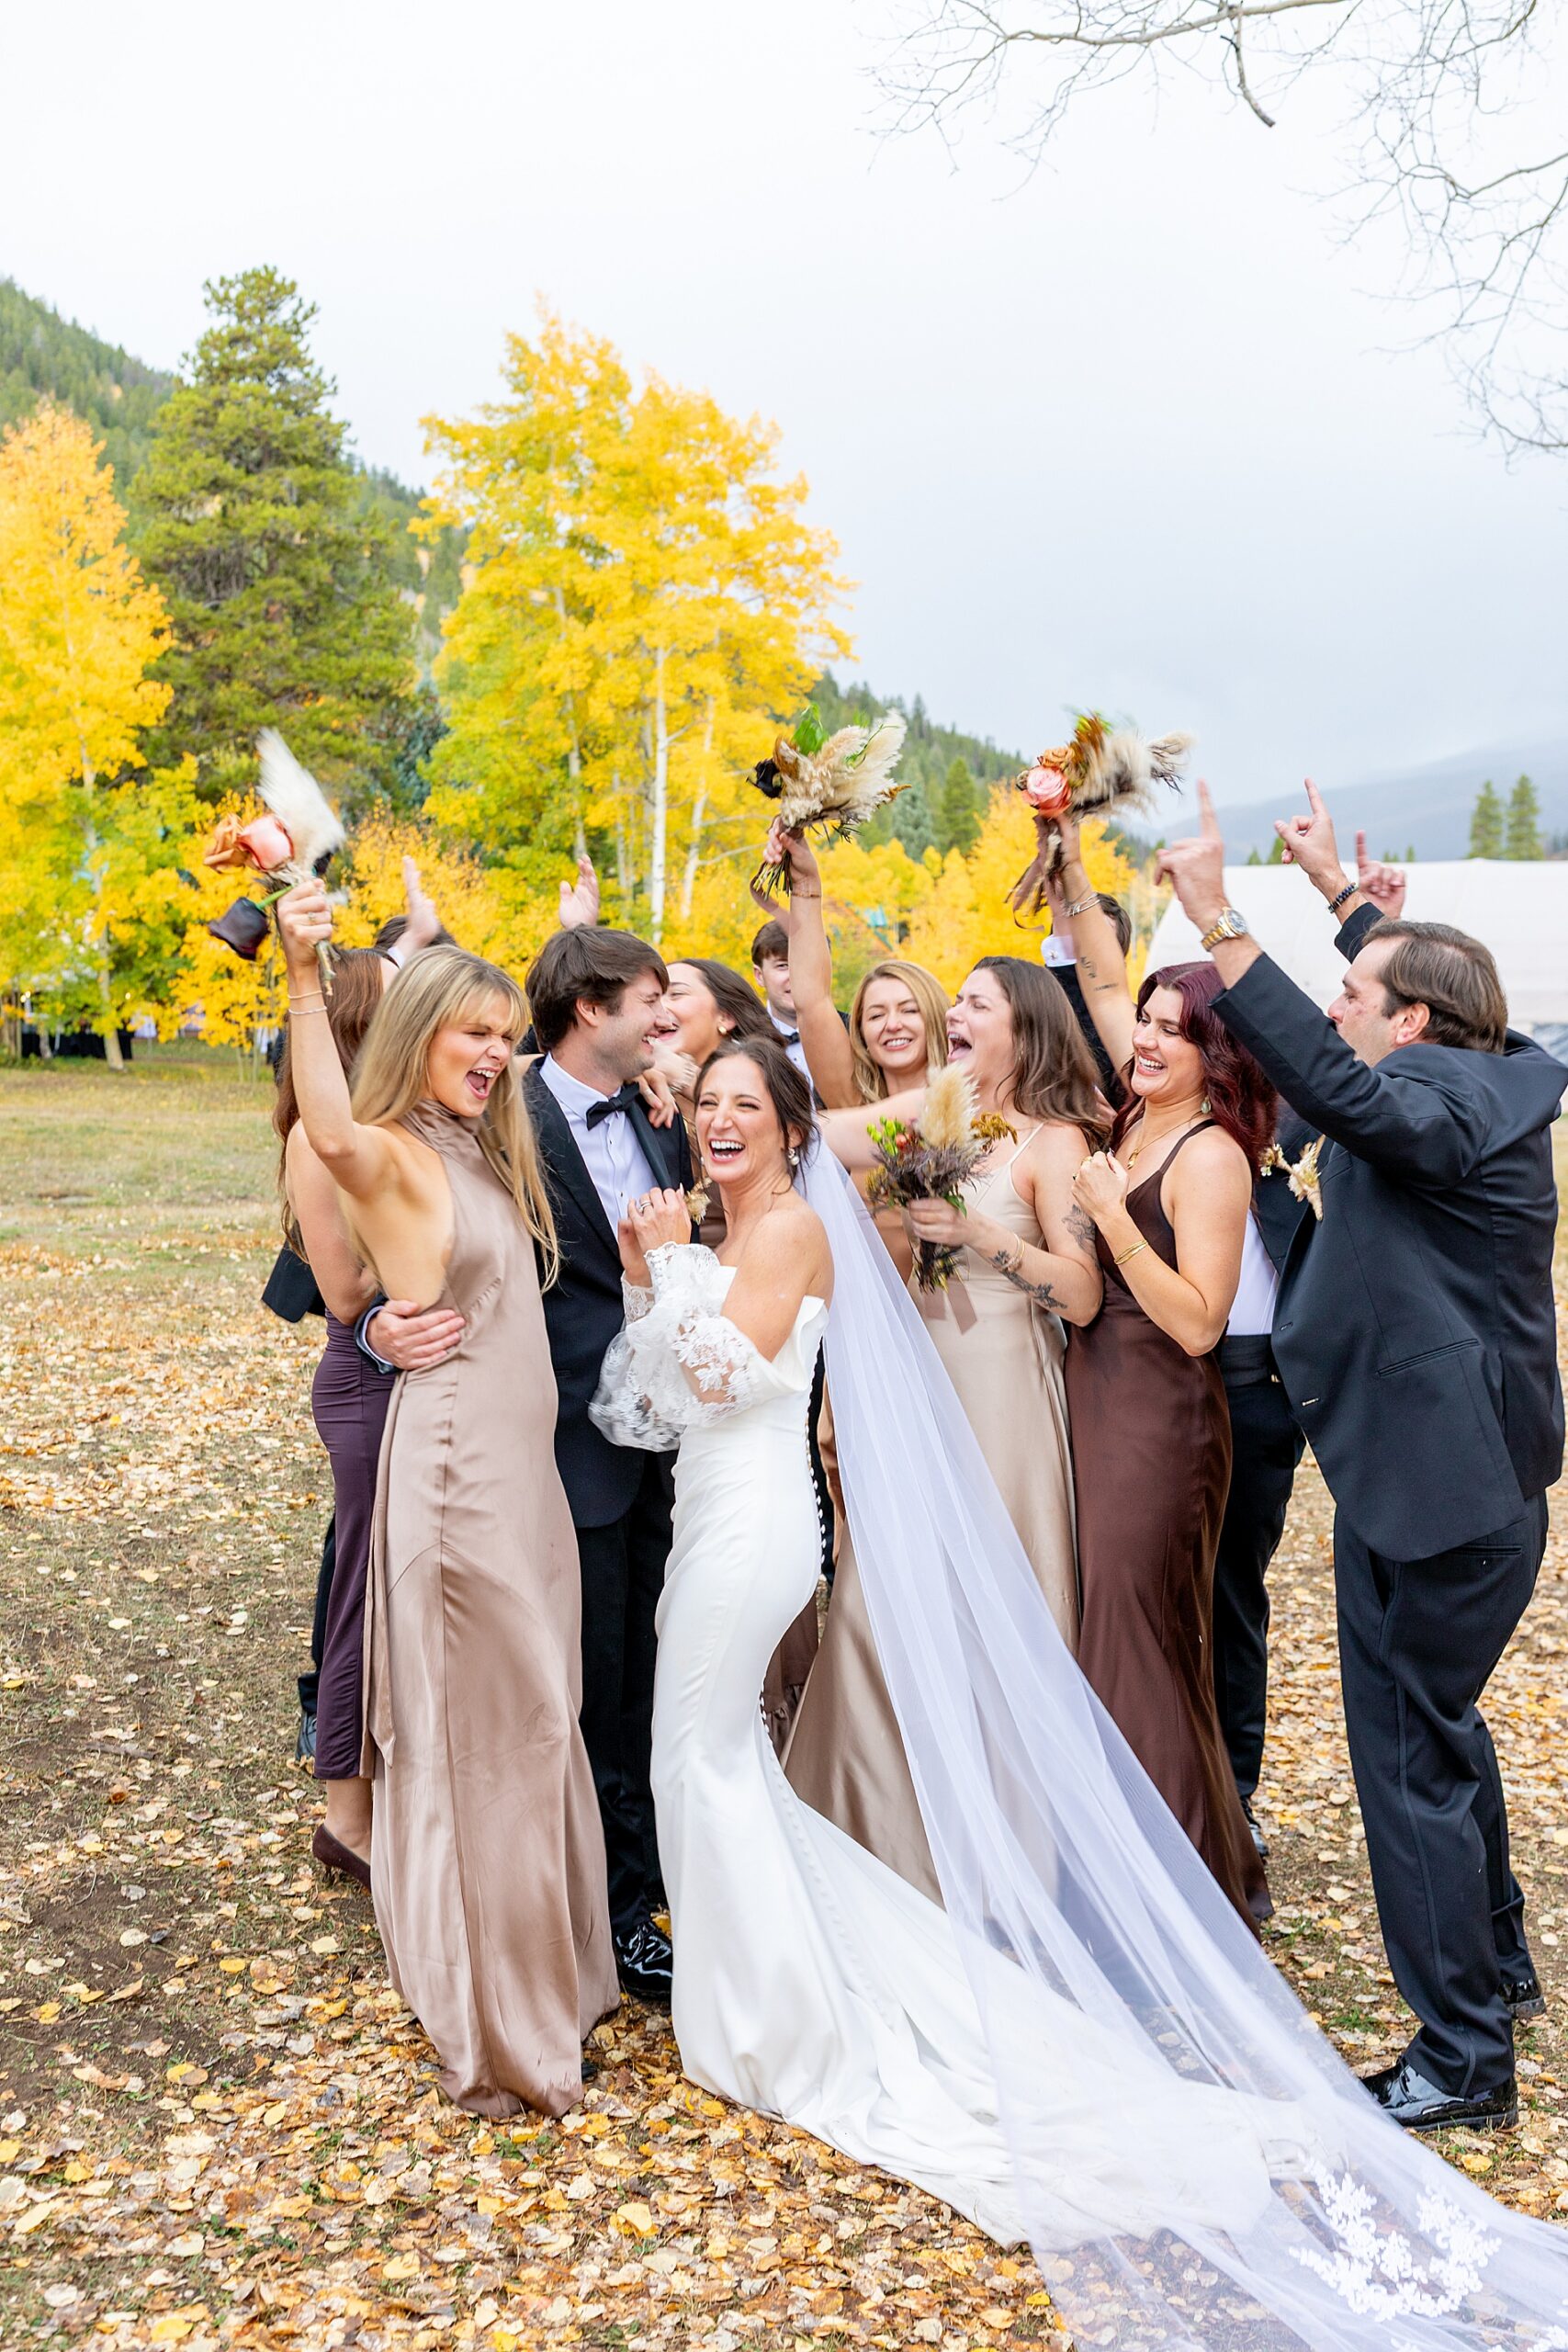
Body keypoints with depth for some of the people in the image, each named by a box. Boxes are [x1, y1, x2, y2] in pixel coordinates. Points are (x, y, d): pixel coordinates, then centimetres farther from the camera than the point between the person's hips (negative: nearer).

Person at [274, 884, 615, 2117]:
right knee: (482, 1730, 2)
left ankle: (546, 1964, 39)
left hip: (526, 1463, 9)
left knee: (536, 1722, 20)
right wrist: (304, 979, -49)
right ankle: (496, 2027, 18)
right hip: (457, 1470, -9)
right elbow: (333, 1135, -37)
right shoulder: (394, 1156, -14)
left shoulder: (486, 1153, 11)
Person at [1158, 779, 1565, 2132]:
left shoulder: (1449, 1103, -20)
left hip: (1439, 1497, -11)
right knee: (1439, 1726, 26)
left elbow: (1328, 1079, -41)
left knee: (1411, 1758, -1)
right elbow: (1421, 981, 29)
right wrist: (1342, 888, 38)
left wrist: (1216, 916, -39)